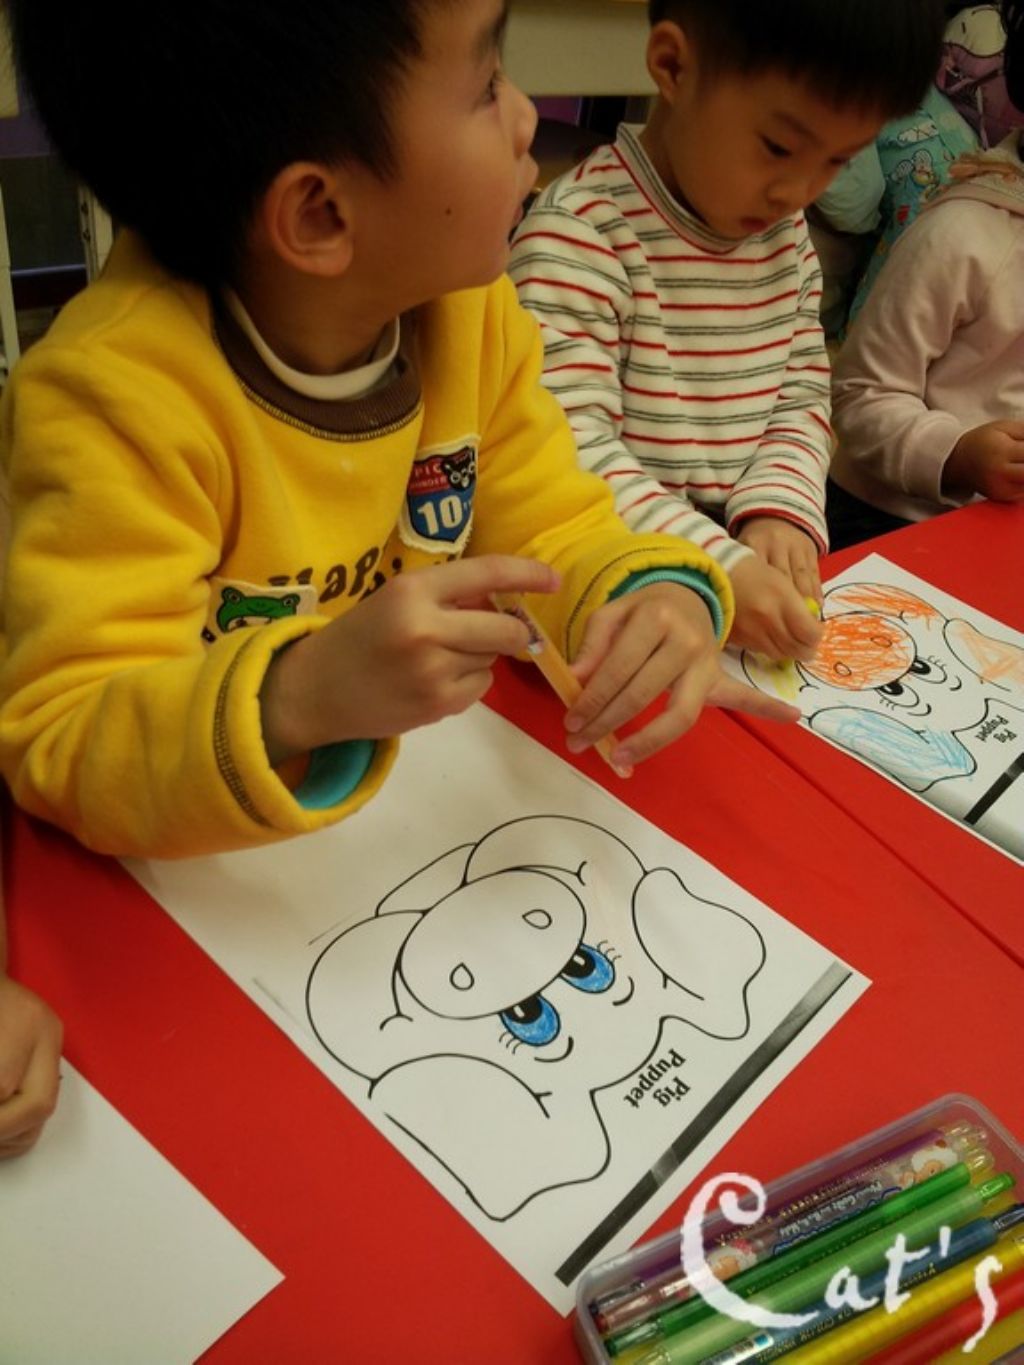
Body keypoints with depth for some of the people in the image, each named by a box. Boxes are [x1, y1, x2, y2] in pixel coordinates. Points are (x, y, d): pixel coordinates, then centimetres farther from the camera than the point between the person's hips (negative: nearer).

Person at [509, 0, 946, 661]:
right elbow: (571, 452, -20)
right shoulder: (582, 230, -14)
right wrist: (718, 570, -28)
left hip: (754, 566, 6)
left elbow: (802, 398, 11)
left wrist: (781, 509, -9)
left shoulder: (787, 232, 9)